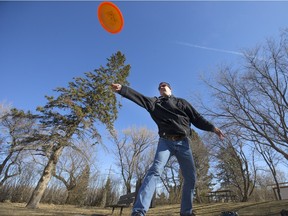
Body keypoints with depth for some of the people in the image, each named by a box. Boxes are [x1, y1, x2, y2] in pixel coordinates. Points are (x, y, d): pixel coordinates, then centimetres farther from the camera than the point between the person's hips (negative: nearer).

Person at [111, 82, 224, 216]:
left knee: (190, 177, 4)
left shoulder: (181, 102, 19)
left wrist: (213, 128, 4)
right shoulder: (155, 102, 15)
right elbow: (138, 97, -1)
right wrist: (121, 89, -15)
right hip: (165, 142, -2)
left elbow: (197, 118, 15)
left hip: (183, 142, 3)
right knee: (155, 170, -22)